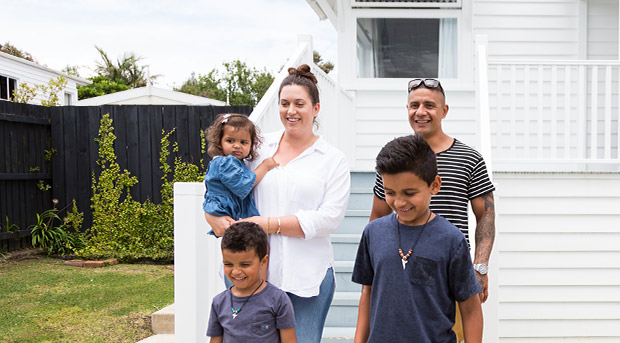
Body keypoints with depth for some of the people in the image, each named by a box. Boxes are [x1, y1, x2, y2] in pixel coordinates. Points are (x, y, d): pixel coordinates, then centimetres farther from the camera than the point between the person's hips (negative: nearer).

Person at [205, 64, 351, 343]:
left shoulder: (333, 160, 2)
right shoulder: (261, 147, 9)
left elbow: (329, 218, -9)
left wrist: (271, 224, -14)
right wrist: (212, 214, -6)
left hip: (307, 275, -2)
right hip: (258, 269, 2)